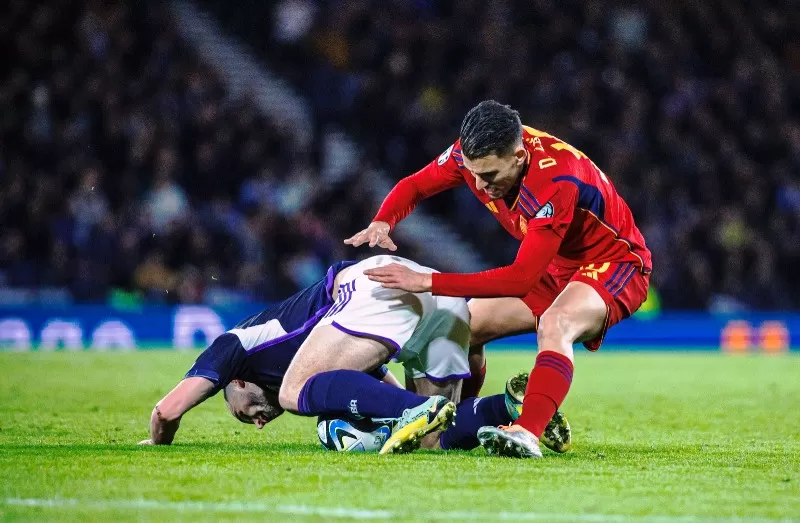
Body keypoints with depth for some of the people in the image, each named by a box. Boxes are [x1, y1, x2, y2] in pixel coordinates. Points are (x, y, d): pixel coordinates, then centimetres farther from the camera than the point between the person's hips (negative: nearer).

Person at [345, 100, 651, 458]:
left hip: (614, 263, -8)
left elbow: (521, 278, -38)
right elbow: (414, 186, 0)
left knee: (555, 325, -37)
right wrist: (381, 224, -24)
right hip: (555, 266, 8)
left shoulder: (557, 182, -38)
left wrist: (428, 282, -40)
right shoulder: (476, 153, -17)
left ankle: (527, 433, -52)